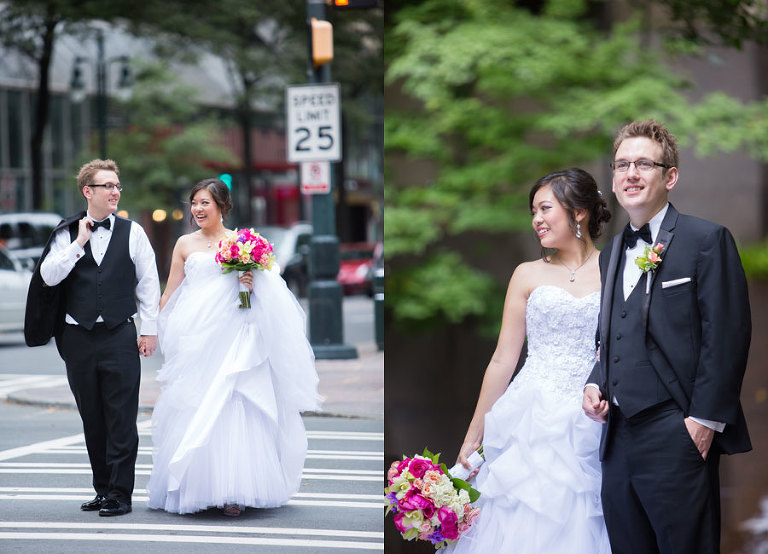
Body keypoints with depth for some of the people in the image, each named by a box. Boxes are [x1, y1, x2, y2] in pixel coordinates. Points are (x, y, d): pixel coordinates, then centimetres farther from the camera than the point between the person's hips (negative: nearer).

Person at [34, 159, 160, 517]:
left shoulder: (132, 232, 4)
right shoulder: (67, 234, 7)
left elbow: (148, 283, 5)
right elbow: (48, 276, -4)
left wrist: (150, 330, 0)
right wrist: (78, 243, -10)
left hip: (119, 338, -2)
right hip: (78, 337, 2)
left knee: (121, 420, -5)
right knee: (92, 419, 8)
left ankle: (120, 494, -2)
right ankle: (103, 490, 17)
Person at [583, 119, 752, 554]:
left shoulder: (707, 240, -3)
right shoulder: (612, 254, 20)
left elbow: (727, 335, -10)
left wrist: (705, 420, -15)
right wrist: (596, 384, 7)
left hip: (676, 438, -7)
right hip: (619, 439, 7)